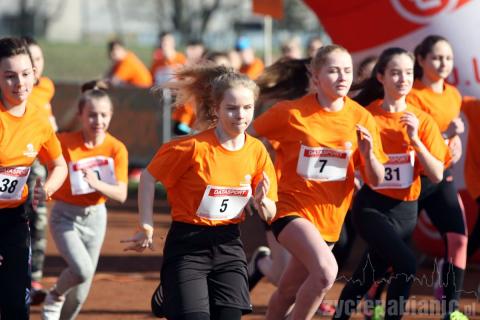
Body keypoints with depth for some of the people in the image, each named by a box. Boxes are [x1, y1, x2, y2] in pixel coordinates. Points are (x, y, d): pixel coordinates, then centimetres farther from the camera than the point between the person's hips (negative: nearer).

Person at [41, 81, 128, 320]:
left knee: (80, 293, 9)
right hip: (65, 216, -3)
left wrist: (96, 183, -33)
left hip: (95, 217, 3)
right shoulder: (65, 143, -16)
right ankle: (54, 297, 6)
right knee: (82, 270, -25)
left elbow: (121, 194, -17)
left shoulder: (116, 149, -10)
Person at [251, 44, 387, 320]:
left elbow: (377, 181, 0)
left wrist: (368, 154, -19)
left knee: (289, 291, 15)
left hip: (330, 216, 4)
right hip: (292, 208, -4)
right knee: (326, 271, -29)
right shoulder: (290, 113, -11)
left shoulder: (361, 119, -2)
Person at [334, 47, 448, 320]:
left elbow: (437, 175, -7)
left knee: (368, 276, 13)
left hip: (405, 209, 4)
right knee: (406, 263, -26)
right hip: (372, 206, -4)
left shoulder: (422, 120, 0)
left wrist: (415, 140, -17)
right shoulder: (365, 116, -7)